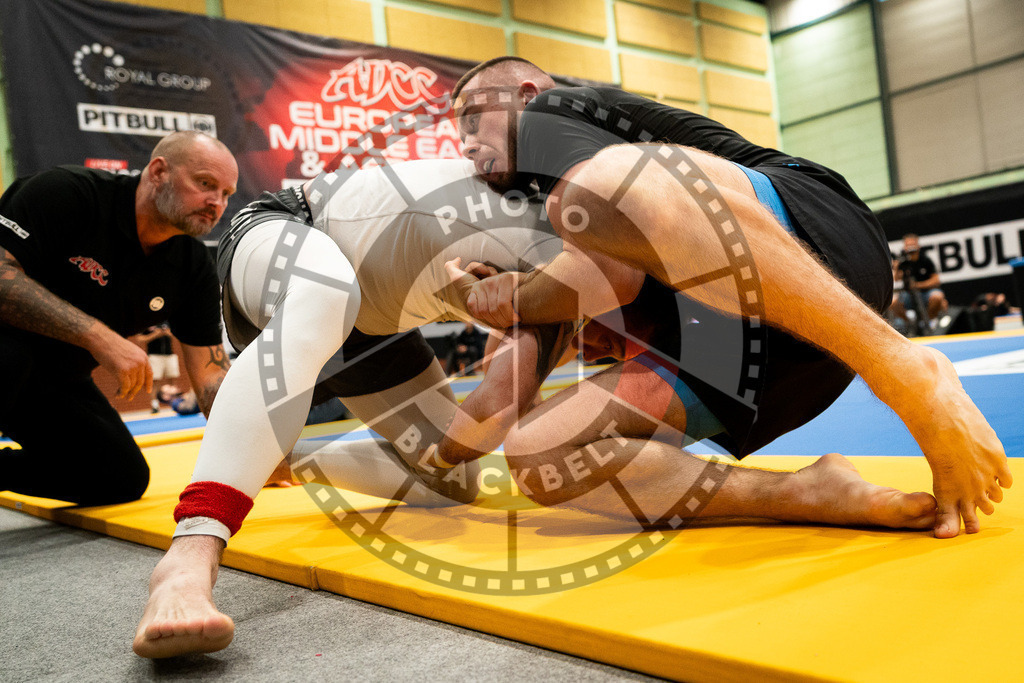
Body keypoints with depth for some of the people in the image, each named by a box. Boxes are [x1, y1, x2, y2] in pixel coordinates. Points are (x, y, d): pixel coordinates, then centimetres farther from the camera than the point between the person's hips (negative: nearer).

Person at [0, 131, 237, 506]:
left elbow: (212, 374, -4)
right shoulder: (66, 193, -23)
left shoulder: (195, 269, -6)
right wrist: (99, 337, -39)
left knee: (123, 480, 2)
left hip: (59, 378, 6)